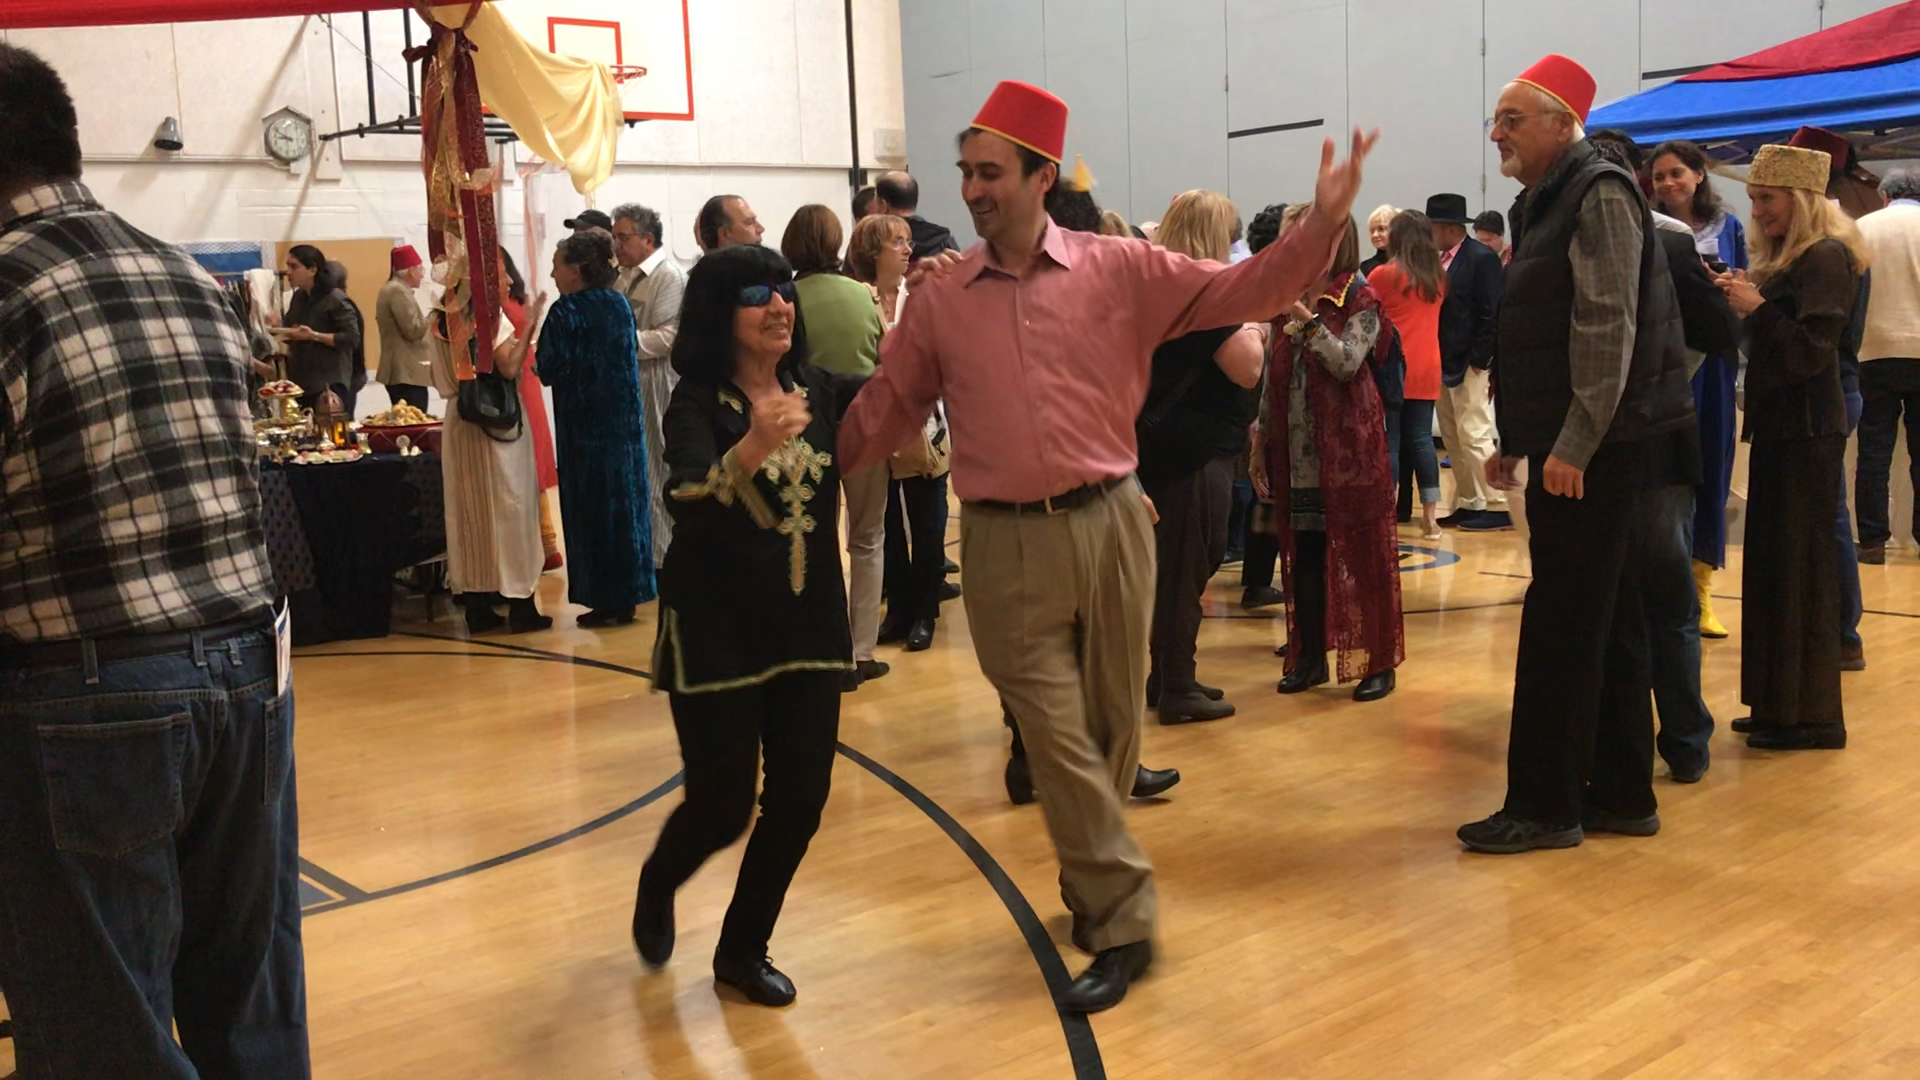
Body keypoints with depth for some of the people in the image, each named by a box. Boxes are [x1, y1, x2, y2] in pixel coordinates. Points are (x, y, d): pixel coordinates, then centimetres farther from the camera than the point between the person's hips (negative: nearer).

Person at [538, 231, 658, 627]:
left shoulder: (566, 312, -13)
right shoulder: (621, 305, 6)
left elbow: (549, 371, -14)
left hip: (583, 425, -6)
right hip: (625, 422, 6)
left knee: (591, 509, 1)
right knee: (625, 503, 11)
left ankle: (602, 600, 4)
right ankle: (626, 596, 17)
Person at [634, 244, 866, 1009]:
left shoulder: (819, 390, 2)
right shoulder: (696, 403, -12)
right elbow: (685, 502, -29)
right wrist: (754, 446, -47)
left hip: (809, 624, 4)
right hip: (719, 631, -4)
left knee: (801, 800, 4)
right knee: (723, 807, 1)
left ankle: (743, 949, 26)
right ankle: (657, 887, 36)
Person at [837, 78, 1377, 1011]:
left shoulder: (1118, 269, 0)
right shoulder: (937, 300, 3)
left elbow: (1240, 292, -2)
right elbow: (884, 416, 8)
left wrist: (1323, 222, -14)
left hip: (1108, 523, 1)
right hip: (1005, 544, 0)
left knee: (1112, 725, 13)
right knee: (1057, 736, -2)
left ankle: (1092, 887, 36)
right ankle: (1121, 921, 10)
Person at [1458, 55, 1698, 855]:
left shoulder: (1599, 194, -11)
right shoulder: (1544, 204, 17)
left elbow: (1608, 329, -19)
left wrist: (1573, 445, -22)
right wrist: (1514, 441, 18)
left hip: (1594, 452, -9)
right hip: (1565, 449, 9)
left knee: (1560, 628, -6)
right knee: (1606, 624, 12)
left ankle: (1544, 806, 2)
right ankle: (1621, 794, 19)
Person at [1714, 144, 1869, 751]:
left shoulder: (1825, 258, -12)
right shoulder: (1785, 257, 16)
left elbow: (1809, 352, -18)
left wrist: (1758, 309, -17)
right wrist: (1743, 307, 2)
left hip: (1807, 432, -10)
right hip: (1782, 426, 10)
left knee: (1798, 567, -6)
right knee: (1773, 565, 11)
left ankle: (1811, 717, 1)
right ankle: (1780, 704, 18)